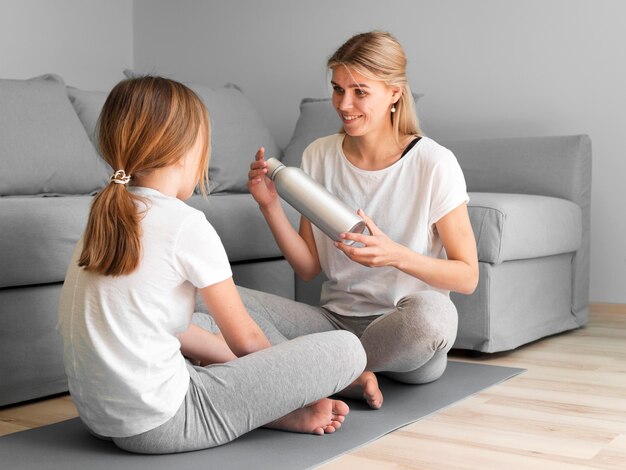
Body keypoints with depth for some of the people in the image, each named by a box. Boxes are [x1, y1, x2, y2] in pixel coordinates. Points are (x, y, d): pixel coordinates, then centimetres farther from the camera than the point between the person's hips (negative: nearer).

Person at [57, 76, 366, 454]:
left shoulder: (107, 216, 9)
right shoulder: (187, 225, -14)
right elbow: (245, 338, -3)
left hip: (100, 416, 9)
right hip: (160, 426, -9)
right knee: (345, 349, -9)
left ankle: (277, 409, 13)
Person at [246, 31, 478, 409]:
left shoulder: (434, 164, -9)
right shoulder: (318, 156, 4)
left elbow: (467, 277, -7)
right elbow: (308, 268, 6)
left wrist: (396, 255, -24)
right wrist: (271, 207, -9)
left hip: (405, 334, -3)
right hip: (336, 318, 3)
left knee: (428, 311, -39)